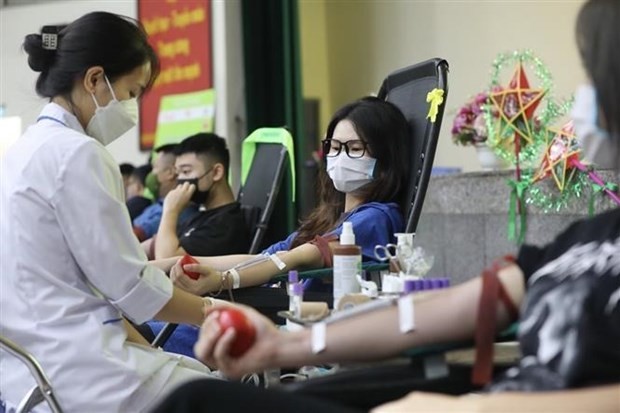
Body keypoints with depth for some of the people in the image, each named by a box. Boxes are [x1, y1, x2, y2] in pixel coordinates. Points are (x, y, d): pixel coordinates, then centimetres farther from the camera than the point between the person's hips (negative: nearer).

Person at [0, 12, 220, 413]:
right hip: (73, 367, -9)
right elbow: (132, 286, -14)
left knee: (203, 373, 16)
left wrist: (146, 348, 10)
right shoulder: (76, 153, -15)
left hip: (34, 362, 9)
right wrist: (217, 314, 0)